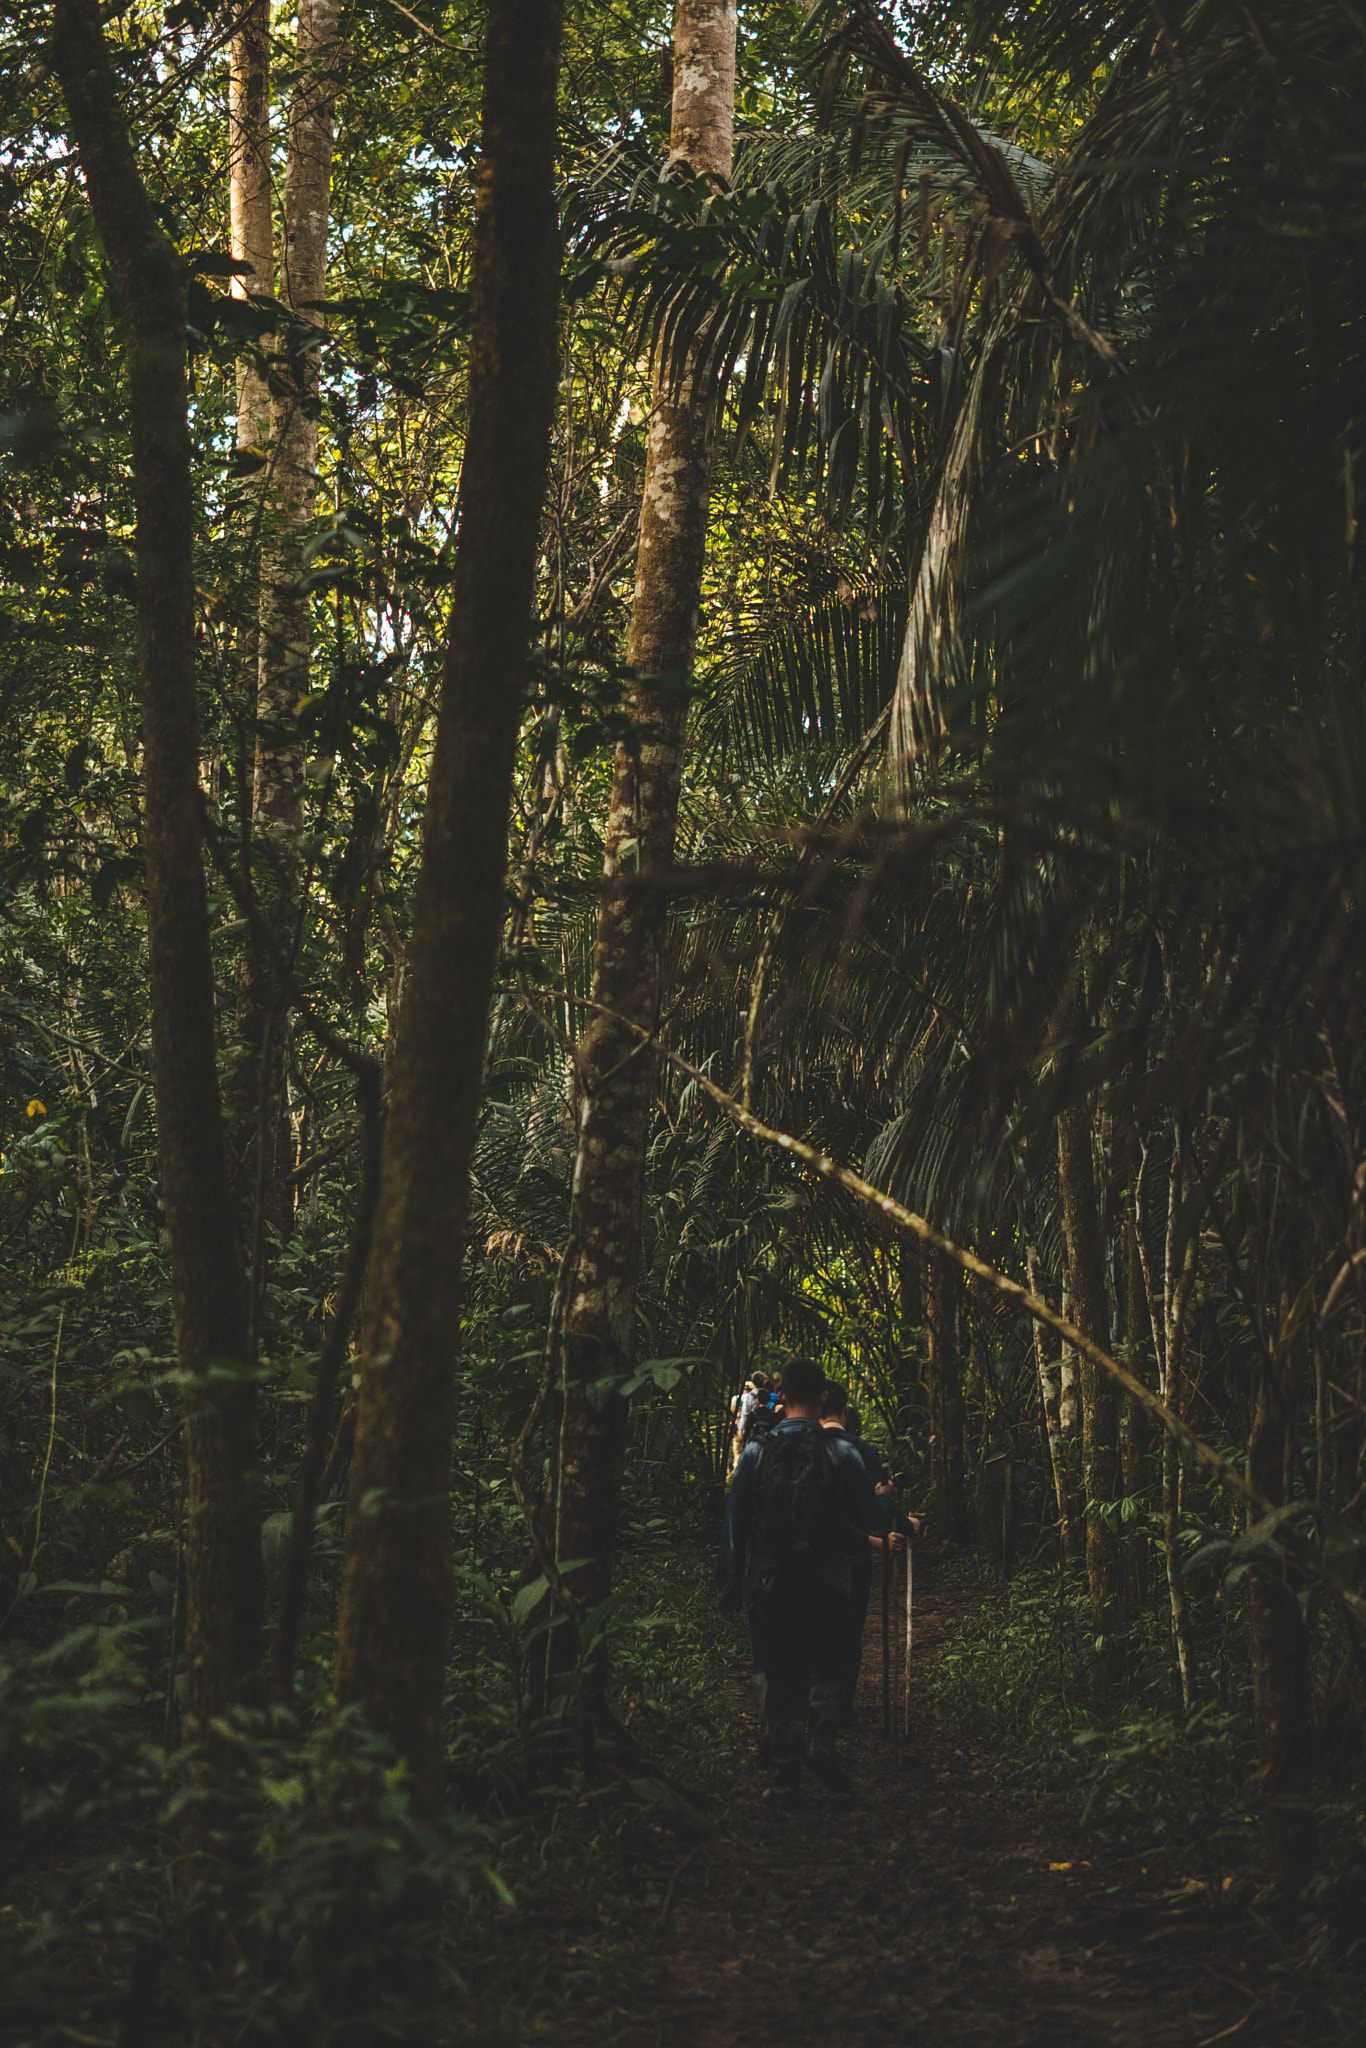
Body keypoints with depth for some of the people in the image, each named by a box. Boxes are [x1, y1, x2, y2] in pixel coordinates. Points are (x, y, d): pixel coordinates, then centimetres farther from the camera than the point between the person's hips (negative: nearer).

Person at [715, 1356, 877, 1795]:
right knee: (825, 1668, 16)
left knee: (777, 1672, 9)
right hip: (827, 1585, 0)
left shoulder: (756, 1453, -3)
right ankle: (822, 1742, -1)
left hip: (768, 1585, 1)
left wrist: (728, 1586, 8)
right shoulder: (842, 1453, -6)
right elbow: (868, 1518, 1)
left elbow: (733, 1524, 1)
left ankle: (786, 1764, 11)